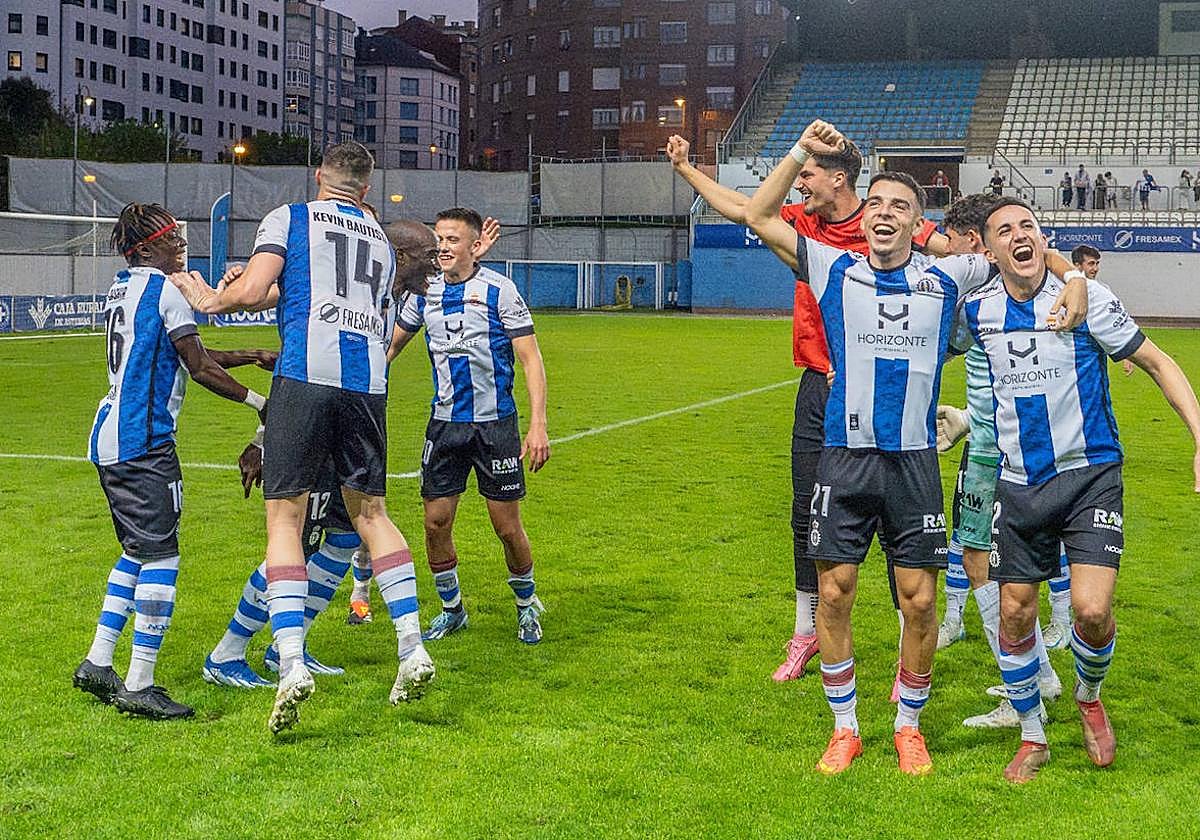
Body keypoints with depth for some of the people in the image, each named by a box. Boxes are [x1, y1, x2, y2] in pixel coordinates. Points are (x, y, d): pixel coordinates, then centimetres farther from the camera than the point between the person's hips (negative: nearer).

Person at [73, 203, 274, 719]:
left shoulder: (122, 288, 18)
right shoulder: (164, 289, -9)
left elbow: (186, 356, 23)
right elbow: (199, 368, -9)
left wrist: (251, 357, 24)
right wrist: (257, 401, 1)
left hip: (109, 438, 10)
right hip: (143, 442, -10)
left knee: (136, 551, 18)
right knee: (160, 556, -7)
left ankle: (97, 664, 19)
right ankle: (138, 685, -8)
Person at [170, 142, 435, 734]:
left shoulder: (289, 218, 9)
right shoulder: (381, 241, 25)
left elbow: (250, 291, -3)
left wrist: (209, 300, 18)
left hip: (305, 375, -4)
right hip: (368, 383, 5)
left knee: (284, 515, -2)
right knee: (370, 511, 17)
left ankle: (292, 665, -13)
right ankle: (412, 647, 11)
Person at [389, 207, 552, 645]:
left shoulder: (499, 289, -8)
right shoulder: (425, 292, 5)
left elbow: (531, 359, -9)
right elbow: (390, 345, 20)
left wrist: (538, 425, -17)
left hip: (495, 423, -4)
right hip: (445, 423, 4)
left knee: (507, 525, 0)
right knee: (436, 520, 1)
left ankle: (527, 606, 24)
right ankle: (451, 609, 22)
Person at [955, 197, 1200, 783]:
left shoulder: (1087, 298, -8)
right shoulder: (977, 311, 1)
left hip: (1090, 475, -3)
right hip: (1019, 484, 3)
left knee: (1092, 610, -16)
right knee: (1015, 614, 4)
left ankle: (1089, 696, 19)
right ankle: (1031, 737, 25)